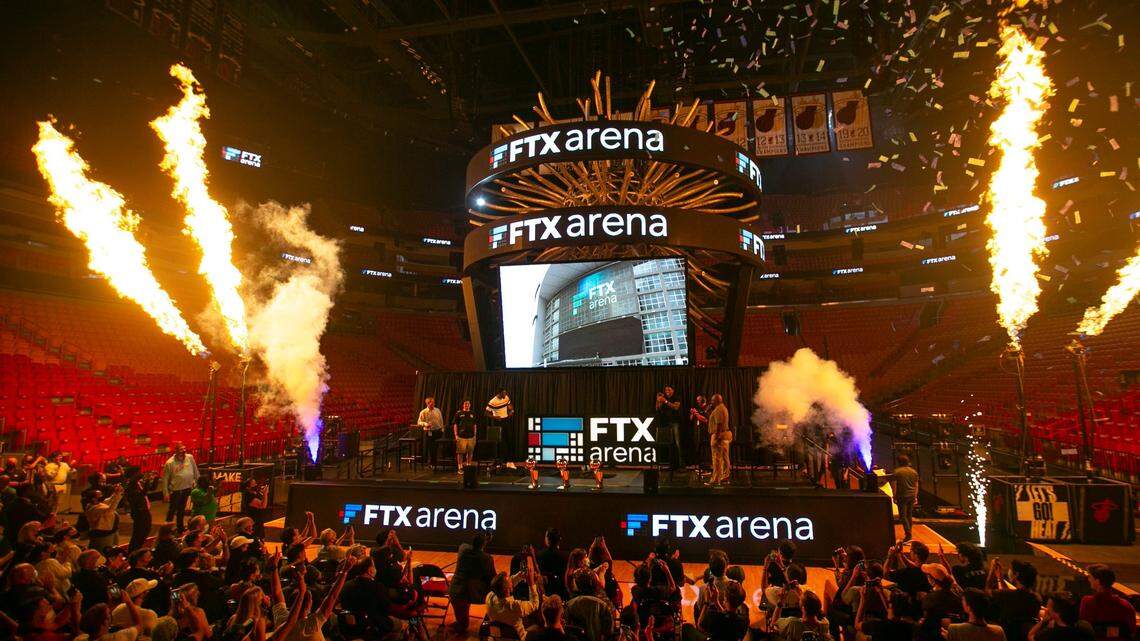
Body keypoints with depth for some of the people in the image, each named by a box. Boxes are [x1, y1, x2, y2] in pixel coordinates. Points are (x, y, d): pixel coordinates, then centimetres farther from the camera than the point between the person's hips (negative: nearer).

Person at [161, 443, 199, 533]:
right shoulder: (170, 463, -17)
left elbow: (195, 472, 8)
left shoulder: (190, 457, -5)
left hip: (187, 488, 4)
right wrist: (166, 493, -11)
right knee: (172, 509, 9)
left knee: (182, 509, 19)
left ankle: (180, 527, 33)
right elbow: (165, 479, -11)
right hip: (175, 490, -4)